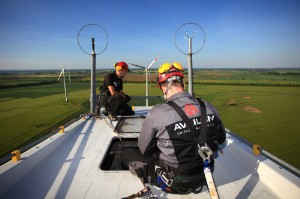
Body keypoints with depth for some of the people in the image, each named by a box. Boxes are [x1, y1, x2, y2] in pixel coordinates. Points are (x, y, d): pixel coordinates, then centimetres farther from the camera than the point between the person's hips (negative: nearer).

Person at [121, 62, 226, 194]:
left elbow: (144, 150, -9)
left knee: (127, 154, 14)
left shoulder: (156, 114, -26)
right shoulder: (209, 108, -12)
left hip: (173, 183, -5)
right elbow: (221, 143, 5)